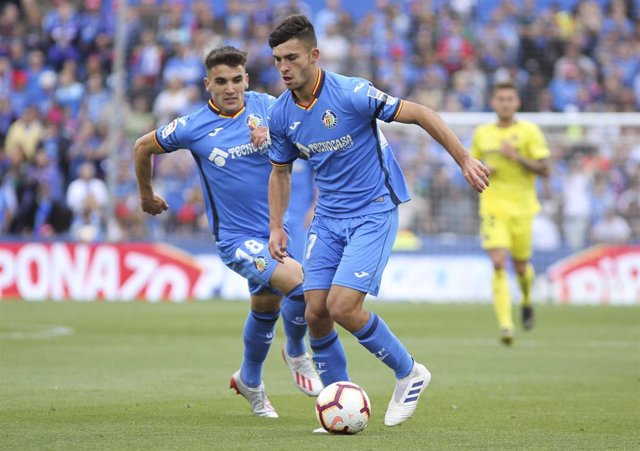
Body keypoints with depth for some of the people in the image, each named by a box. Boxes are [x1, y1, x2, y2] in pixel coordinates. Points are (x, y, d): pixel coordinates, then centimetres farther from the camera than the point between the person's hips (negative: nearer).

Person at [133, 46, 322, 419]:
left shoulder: (266, 108, -3)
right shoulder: (194, 127, -8)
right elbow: (144, 146, 8)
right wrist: (147, 195, 21)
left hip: (277, 229, 4)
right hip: (237, 238, -4)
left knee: (265, 310, 16)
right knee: (302, 284, -24)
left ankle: (250, 382, 43)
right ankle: (296, 353, 4)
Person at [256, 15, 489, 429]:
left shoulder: (351, 93, -20)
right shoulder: (281, 114, -1)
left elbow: (418, 114, -15)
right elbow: (280, 171, 15)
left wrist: (464, 160, -14)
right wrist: (277, 227, 8)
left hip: (374, 212, -6)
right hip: (328, 219, 6)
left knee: (342, 306, -18)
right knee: (316, 312, -4)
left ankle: (409, 373, 5)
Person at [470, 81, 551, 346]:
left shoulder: (529, 132, -2)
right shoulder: (482, 134, 8)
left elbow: (545, 170, -6)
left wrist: (517, 157, -18)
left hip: (522, 207, -1)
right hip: (493, 207, 1)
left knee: (520, 266, 9)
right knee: (499, 263, -16)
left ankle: (527, 301, 44)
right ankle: (505, 325, -20)